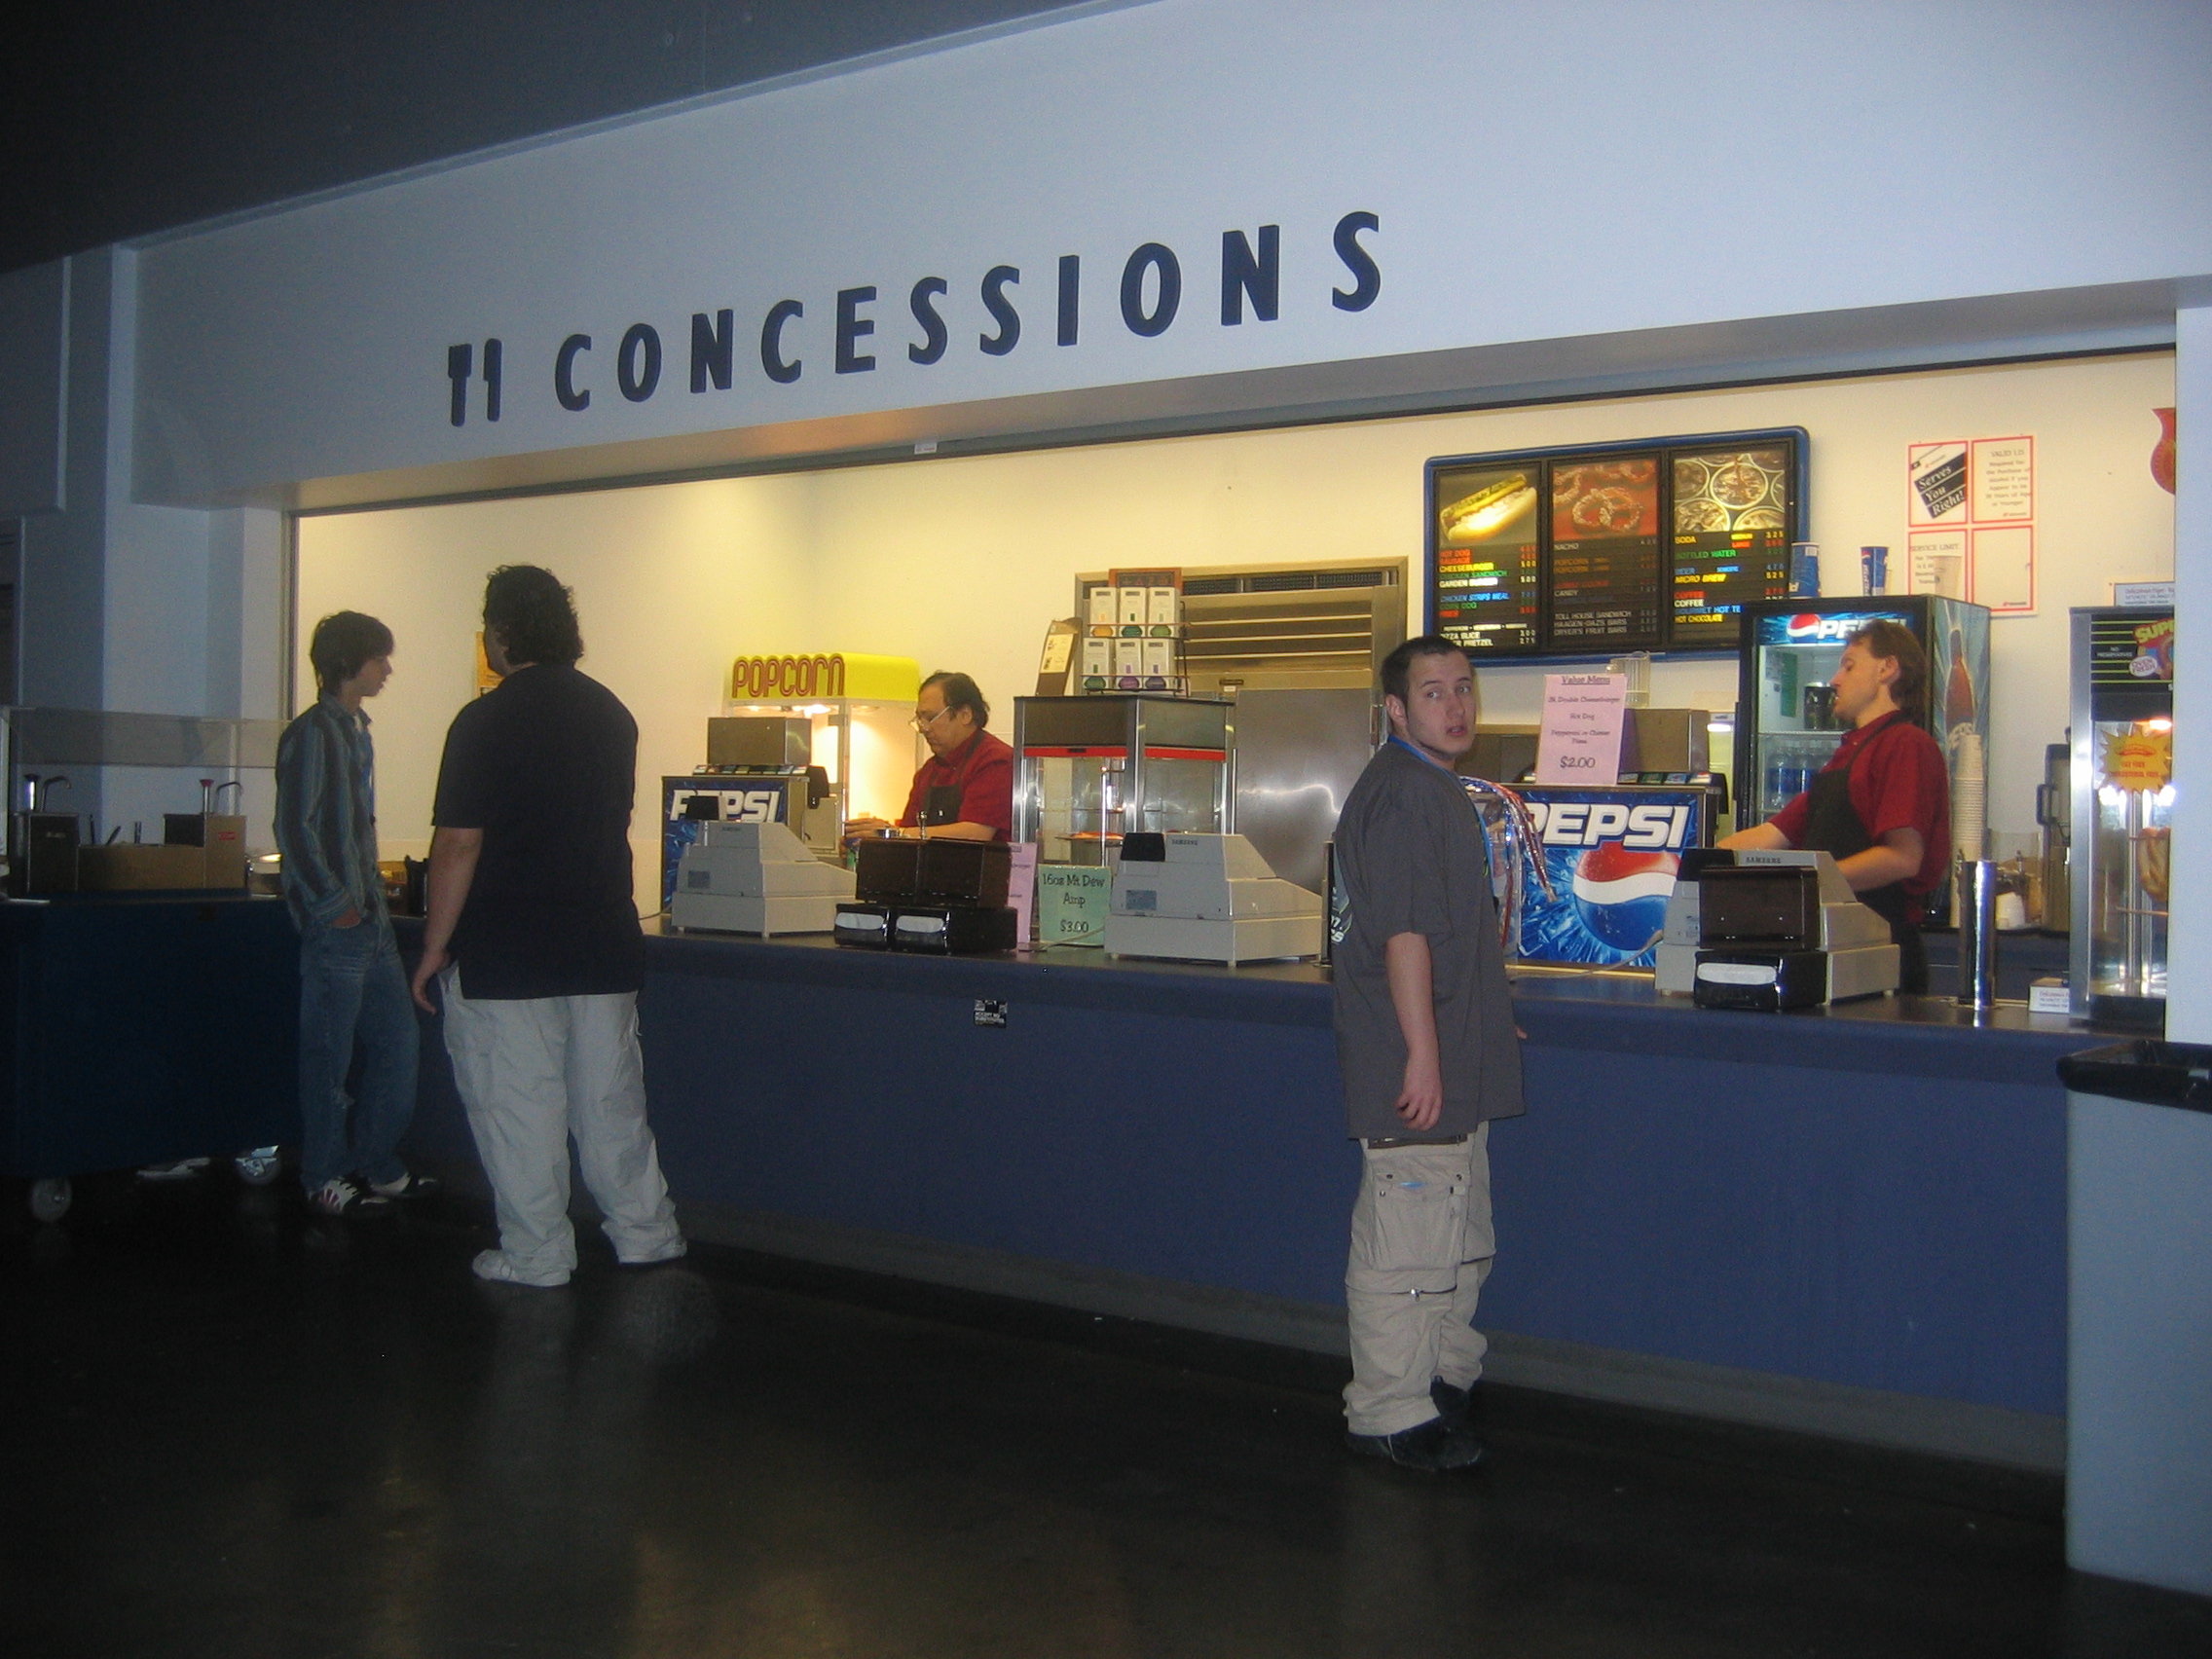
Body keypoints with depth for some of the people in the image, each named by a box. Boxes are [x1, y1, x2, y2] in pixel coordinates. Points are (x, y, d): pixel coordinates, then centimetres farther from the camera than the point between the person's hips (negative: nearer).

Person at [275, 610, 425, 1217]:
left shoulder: (357, 729, 16)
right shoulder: (312, 733, -11)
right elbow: (295, 828, -16)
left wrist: (374, 891, 15)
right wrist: (335, 904, -16)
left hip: (371, 920, 9)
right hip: (336, 925, -9)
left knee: (397, 1043, 12)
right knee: (329, 1057, 0)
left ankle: (376, 1166, 23)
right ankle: (325, 1179, 10)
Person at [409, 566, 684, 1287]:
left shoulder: (485, 721, -13)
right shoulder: (612, 713, 7)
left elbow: (459, 846, -15)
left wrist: (435, 948, -8)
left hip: (505, 956, -6)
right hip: (604, 948, 6)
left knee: (516, 1107, 3)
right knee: (610, 1101, 14)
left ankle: (537, 1257, 8)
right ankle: (647, 1235, 19)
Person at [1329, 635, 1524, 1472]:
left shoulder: (1437, 789, 17)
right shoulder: (1401, 792, -17)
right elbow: (1404, 933, -24)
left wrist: (1487, 1024, 29)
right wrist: (1422, 1054, -26)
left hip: (1455, 1067, 11)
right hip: (1414, 1067, -11)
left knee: (1461, 1244, 20)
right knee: (1405, 1246, -4)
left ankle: (1446, 1380, 33)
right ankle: (1390, 1416, 5)